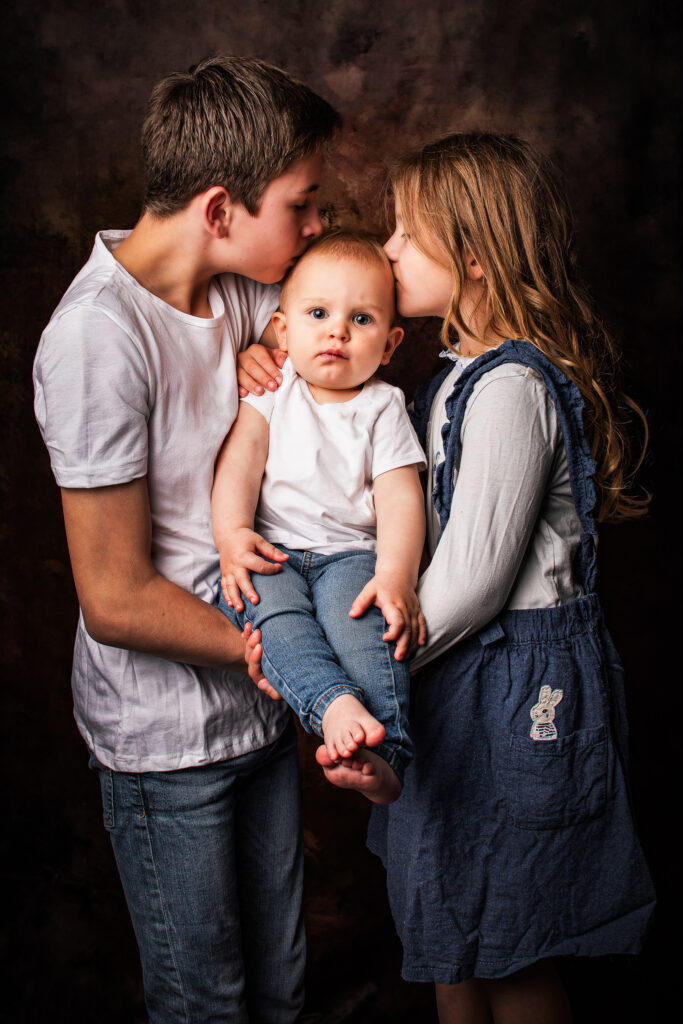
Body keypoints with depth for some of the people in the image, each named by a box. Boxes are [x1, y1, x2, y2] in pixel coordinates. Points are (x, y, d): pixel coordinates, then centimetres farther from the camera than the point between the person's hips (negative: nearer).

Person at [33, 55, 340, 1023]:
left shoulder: (241, 288, -3)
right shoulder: (100, 335, -25)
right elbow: (116, 601, -24)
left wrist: (266, 349, -6)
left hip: (259, 702, 7)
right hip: (165, 734, -7)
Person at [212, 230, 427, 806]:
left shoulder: (383, 407, 10)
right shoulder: (273, 391, 13)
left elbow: (400, 496, -1)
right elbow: (240, 459, 1)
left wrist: (397, 576, -18)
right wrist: (232, 534, -17)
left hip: (350, 552, -1)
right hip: (271, 552, 1)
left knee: (362, 618, -31)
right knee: (272, 611, -32)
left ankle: (383, 752, -38)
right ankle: (335, 706, -48)